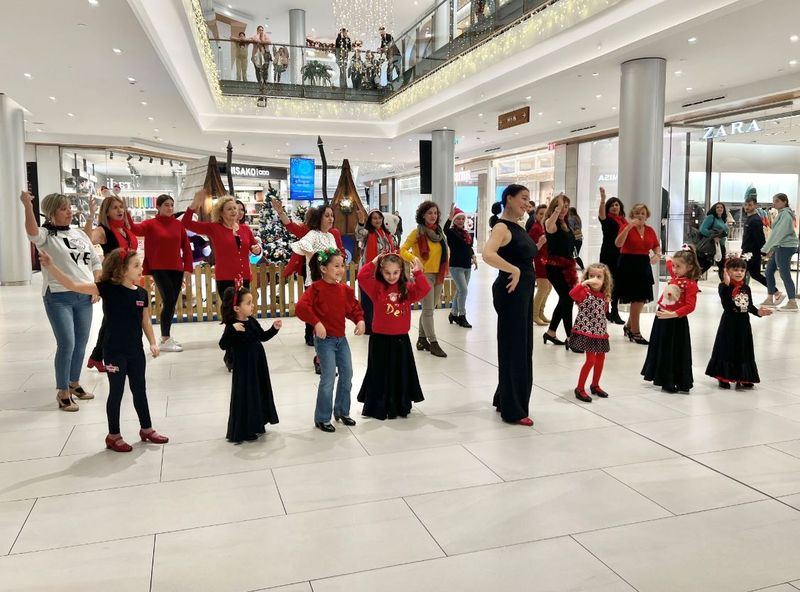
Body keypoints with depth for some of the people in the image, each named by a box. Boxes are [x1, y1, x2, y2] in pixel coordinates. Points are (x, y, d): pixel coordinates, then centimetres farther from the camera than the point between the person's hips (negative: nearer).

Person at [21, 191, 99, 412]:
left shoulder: (80, 233, 12)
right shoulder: (46, 236, -5)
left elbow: (95, 262, 15)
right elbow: (32, 232, -30)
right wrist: (28, 206, -44)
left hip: (84, 296, 6)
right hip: (59, 298, -5)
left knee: (81, 343, 12)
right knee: (67, 344, -8)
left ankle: (74, 384, 31)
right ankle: (63, 393, 6)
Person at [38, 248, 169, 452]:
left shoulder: (142, 293, 1)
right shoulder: (108, 288, -13)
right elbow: (74, 286, -19)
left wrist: (153, 343, 2)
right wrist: (51, 266, -28)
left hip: (136, 351, 5)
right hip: (114, 352, -5)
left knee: (139, 390, 16)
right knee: (116, 392, 6)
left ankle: (146, 429, 31)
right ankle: (113, 436, 21)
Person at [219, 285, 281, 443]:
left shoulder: (252, 321, 4)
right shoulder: (233, 326, -19)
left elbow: (262, 336, 18)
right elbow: (223, 345, -30)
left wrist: (274, 328, 3)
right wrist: (232, 329, -42)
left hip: (258, 365, 8)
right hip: (243, 367, -8)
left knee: (259, 393, 17)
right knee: (245, 397, 0)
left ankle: (255, 425, 34)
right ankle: (242, 432, 13)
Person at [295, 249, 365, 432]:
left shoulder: (344, 289, 6)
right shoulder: (317, 288, -14)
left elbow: (354, 307, 15)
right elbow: (301, 307, -26)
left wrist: (360, 320, -4)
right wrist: (316, 323, -30)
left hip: (341, 338, 7)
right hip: (324, 340, -7)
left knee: (347, 375, 13)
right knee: (328, 378, -5)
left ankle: (342, 412, 31)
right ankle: (322, 419, 10)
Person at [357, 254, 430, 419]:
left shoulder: (407, 288, 2)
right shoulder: (377, 287, -6)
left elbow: (424, 289, -10)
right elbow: (362, 278, -18)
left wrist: (418, 273, -14)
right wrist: (373, 263, -15)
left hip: (401, 339, 3)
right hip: (380, 339, -2)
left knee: (401, 374, 13)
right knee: (380, 374, 8)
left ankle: (401, 406, 28)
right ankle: (377, 407, 19)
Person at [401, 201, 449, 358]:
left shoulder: (439, 231, 10)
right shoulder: (417, 232, -8)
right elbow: (403, 250, -10)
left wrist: (444, 271, 13)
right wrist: (414, 259, -26)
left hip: (438, 275, 6)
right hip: (424, 274, -6)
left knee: (428, 309, 14)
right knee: (428, 310, -6)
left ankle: (422, 339, 26)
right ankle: (433, 343, -1)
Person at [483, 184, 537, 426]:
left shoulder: (518, 228, 14)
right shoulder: (502, 227, -14)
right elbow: (488, 254, -32)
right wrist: (514, 271, -27)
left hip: (524, 291, 10)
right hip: (511, 291, -10)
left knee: (522, 346, 16)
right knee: (513, 347, -4)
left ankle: (504, 399, 29)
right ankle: (512, 410, 5)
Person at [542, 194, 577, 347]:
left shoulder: (565, 223, 14)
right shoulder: (551, 222, -10)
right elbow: (549, 227, -38)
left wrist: (572, 267, 22)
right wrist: (558, 207, -40)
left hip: (566, 266, 9)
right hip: (555, 266, -9)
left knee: (564, 299, 14)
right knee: (567, 299, -11)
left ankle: (550, 333, 28)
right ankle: (570, 338, -7)